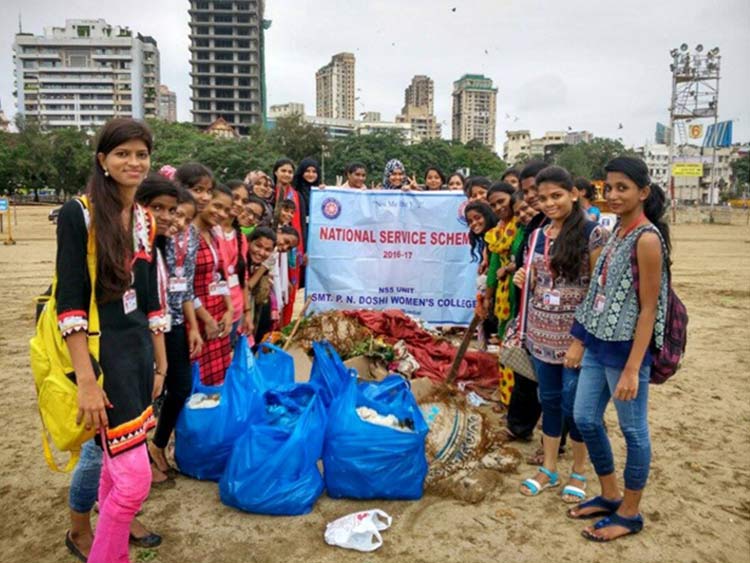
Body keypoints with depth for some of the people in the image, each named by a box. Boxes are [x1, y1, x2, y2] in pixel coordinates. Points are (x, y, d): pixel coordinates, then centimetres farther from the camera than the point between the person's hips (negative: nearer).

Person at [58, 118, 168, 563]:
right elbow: (69, 302, -15)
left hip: (138, 347, 6)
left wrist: (160, 363, 13)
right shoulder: (78, 214, -11)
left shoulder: (146, 220, 8)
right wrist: (86, 380, -19)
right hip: (99, 351, -6)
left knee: (111, 450, 19)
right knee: (135, 475, -6)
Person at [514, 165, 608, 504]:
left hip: (575, 335, -5)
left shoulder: (592, 233, -11)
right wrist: (524, 281, -5)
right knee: (549, 401, 15)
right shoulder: (539, 235, 8)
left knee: (574, 405, 5)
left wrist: (583, 338, -16)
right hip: (542, 333, 5)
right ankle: (548, 469, 30)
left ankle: (578, 472, 28)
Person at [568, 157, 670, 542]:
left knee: (633, 430, 8)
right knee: (585, 419, 15)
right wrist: (583, 342, 15)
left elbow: (648, 308, -18)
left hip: (626, 347, -9)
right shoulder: (619, 231, 9)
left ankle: (629, 513, 26)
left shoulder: (647, 238, -16)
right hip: (599, 342, 9)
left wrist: (632, 368, -19)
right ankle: (610, 495, 35)